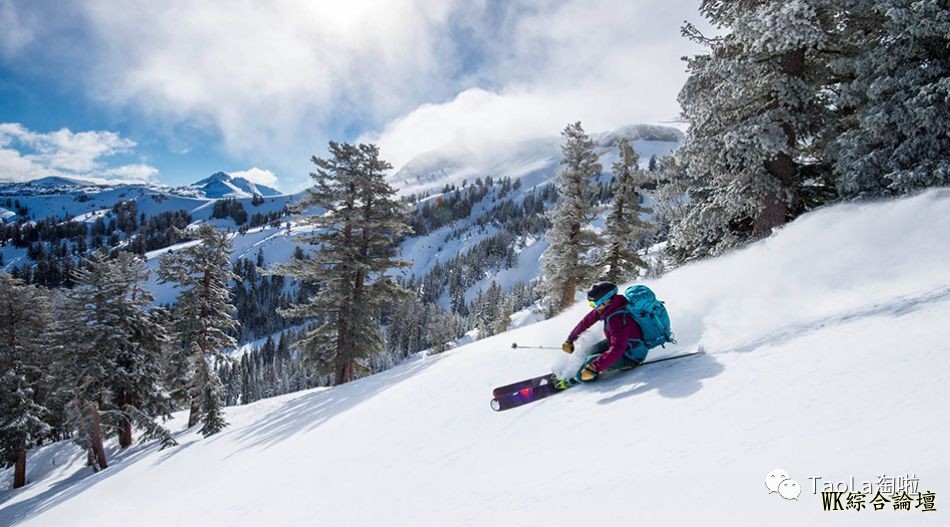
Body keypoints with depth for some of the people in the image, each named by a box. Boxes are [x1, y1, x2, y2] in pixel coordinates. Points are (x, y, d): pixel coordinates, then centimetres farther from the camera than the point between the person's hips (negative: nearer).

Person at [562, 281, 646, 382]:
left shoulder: (617, 319, -36)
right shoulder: (606, 308, -10)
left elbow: (617, 350, -42)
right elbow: (586, 321, 1)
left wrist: (594, 367, -44)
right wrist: (570, 340, 7)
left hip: (631, 356, -9)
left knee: (592, 360, -19)